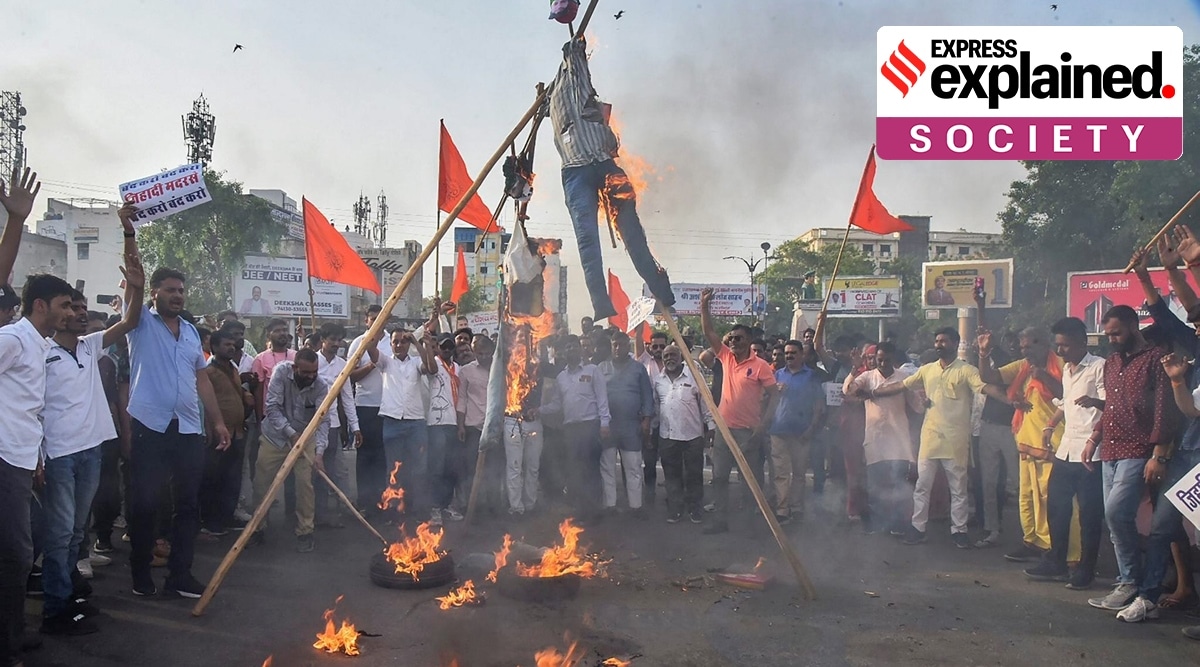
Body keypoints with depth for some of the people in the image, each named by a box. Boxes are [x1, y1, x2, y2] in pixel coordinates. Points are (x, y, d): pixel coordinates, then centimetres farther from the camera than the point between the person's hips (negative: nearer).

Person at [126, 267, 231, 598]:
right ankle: (140, 571, 19)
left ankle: (180, 572, 16)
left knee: (188, 503, 7)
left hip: (189, 429, 5)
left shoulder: (191, 331, 16)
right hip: (149, 427, -4)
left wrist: (217, 421, 14)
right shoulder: (141, 322, 3)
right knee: (145, 502, 3)